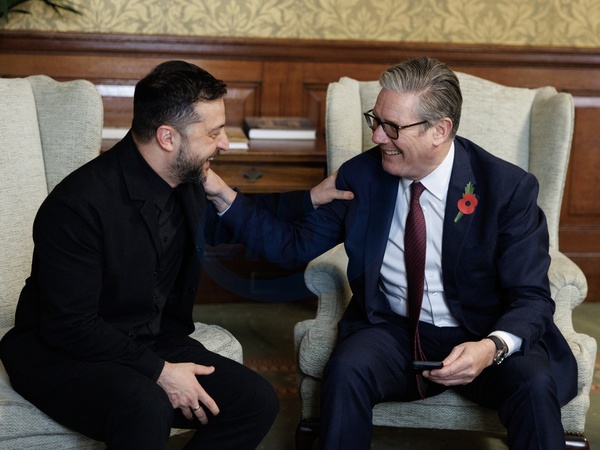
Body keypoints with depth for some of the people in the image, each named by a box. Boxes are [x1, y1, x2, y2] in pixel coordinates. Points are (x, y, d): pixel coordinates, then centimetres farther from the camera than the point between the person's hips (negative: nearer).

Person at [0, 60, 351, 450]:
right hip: (63, 354, -7)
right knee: (147, 409, -38)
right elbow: (68, 327, -22)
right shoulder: (79, 204, -24)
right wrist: (158, 371, -22)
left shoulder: (187, 181, 0)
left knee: (258, 402, -10)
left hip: (150, 340, 8)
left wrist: (308, 199, 13)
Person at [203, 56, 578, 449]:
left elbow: (531, 298, -11)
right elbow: (294, 244, 3)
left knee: (534, 383, -32)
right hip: (394, 329, 2)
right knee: (347, 369, -31)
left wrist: (493, 347, -32)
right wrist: (223, 195, -8)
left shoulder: (509, 188, -11)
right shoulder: (361, 176, -2)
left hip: (485, 334, -1)